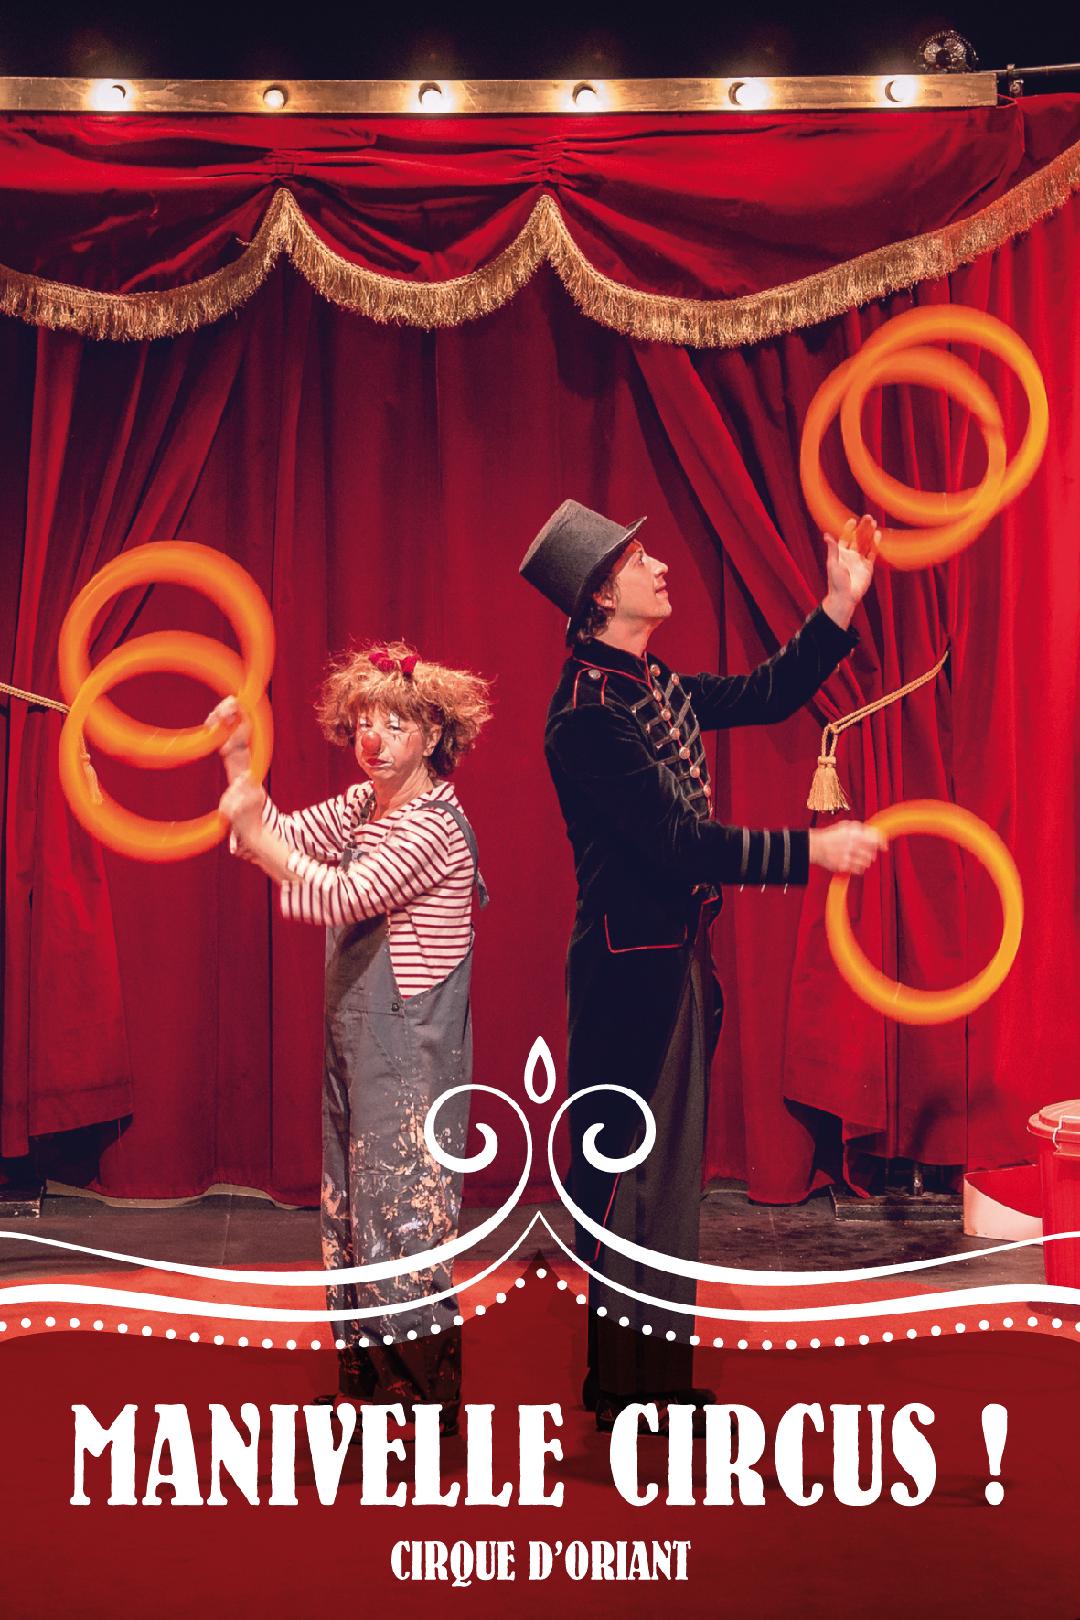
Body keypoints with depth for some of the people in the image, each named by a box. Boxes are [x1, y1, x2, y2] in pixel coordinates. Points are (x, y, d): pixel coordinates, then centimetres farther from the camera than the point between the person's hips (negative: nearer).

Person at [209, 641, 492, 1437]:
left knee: (405, 1203, -4)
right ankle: (375, 1387, 25)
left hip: (410, 1047, -9)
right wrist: (238, 760, 0)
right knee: (361, 1200, 13)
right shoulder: (362, 804, 10)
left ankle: (432, 1400, 8)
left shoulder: (434, 826, -16)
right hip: (361, 1041, 9)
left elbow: (342, 895, -25)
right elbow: (287, 839, 9)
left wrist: (254, 831, -25)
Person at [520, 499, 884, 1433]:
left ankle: (659, 1373, 31)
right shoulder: (587, 712, -20)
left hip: (677, 955, 10)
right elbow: (680, 841, -23)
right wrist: (810, 849, -19)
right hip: (628, 966, -10)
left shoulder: (656, 687, 8)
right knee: (625, 1167, 1)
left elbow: (768, 695, 18)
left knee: (669, 1162, 17)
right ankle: (616, 1388, 16)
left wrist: (842, 604, 11)